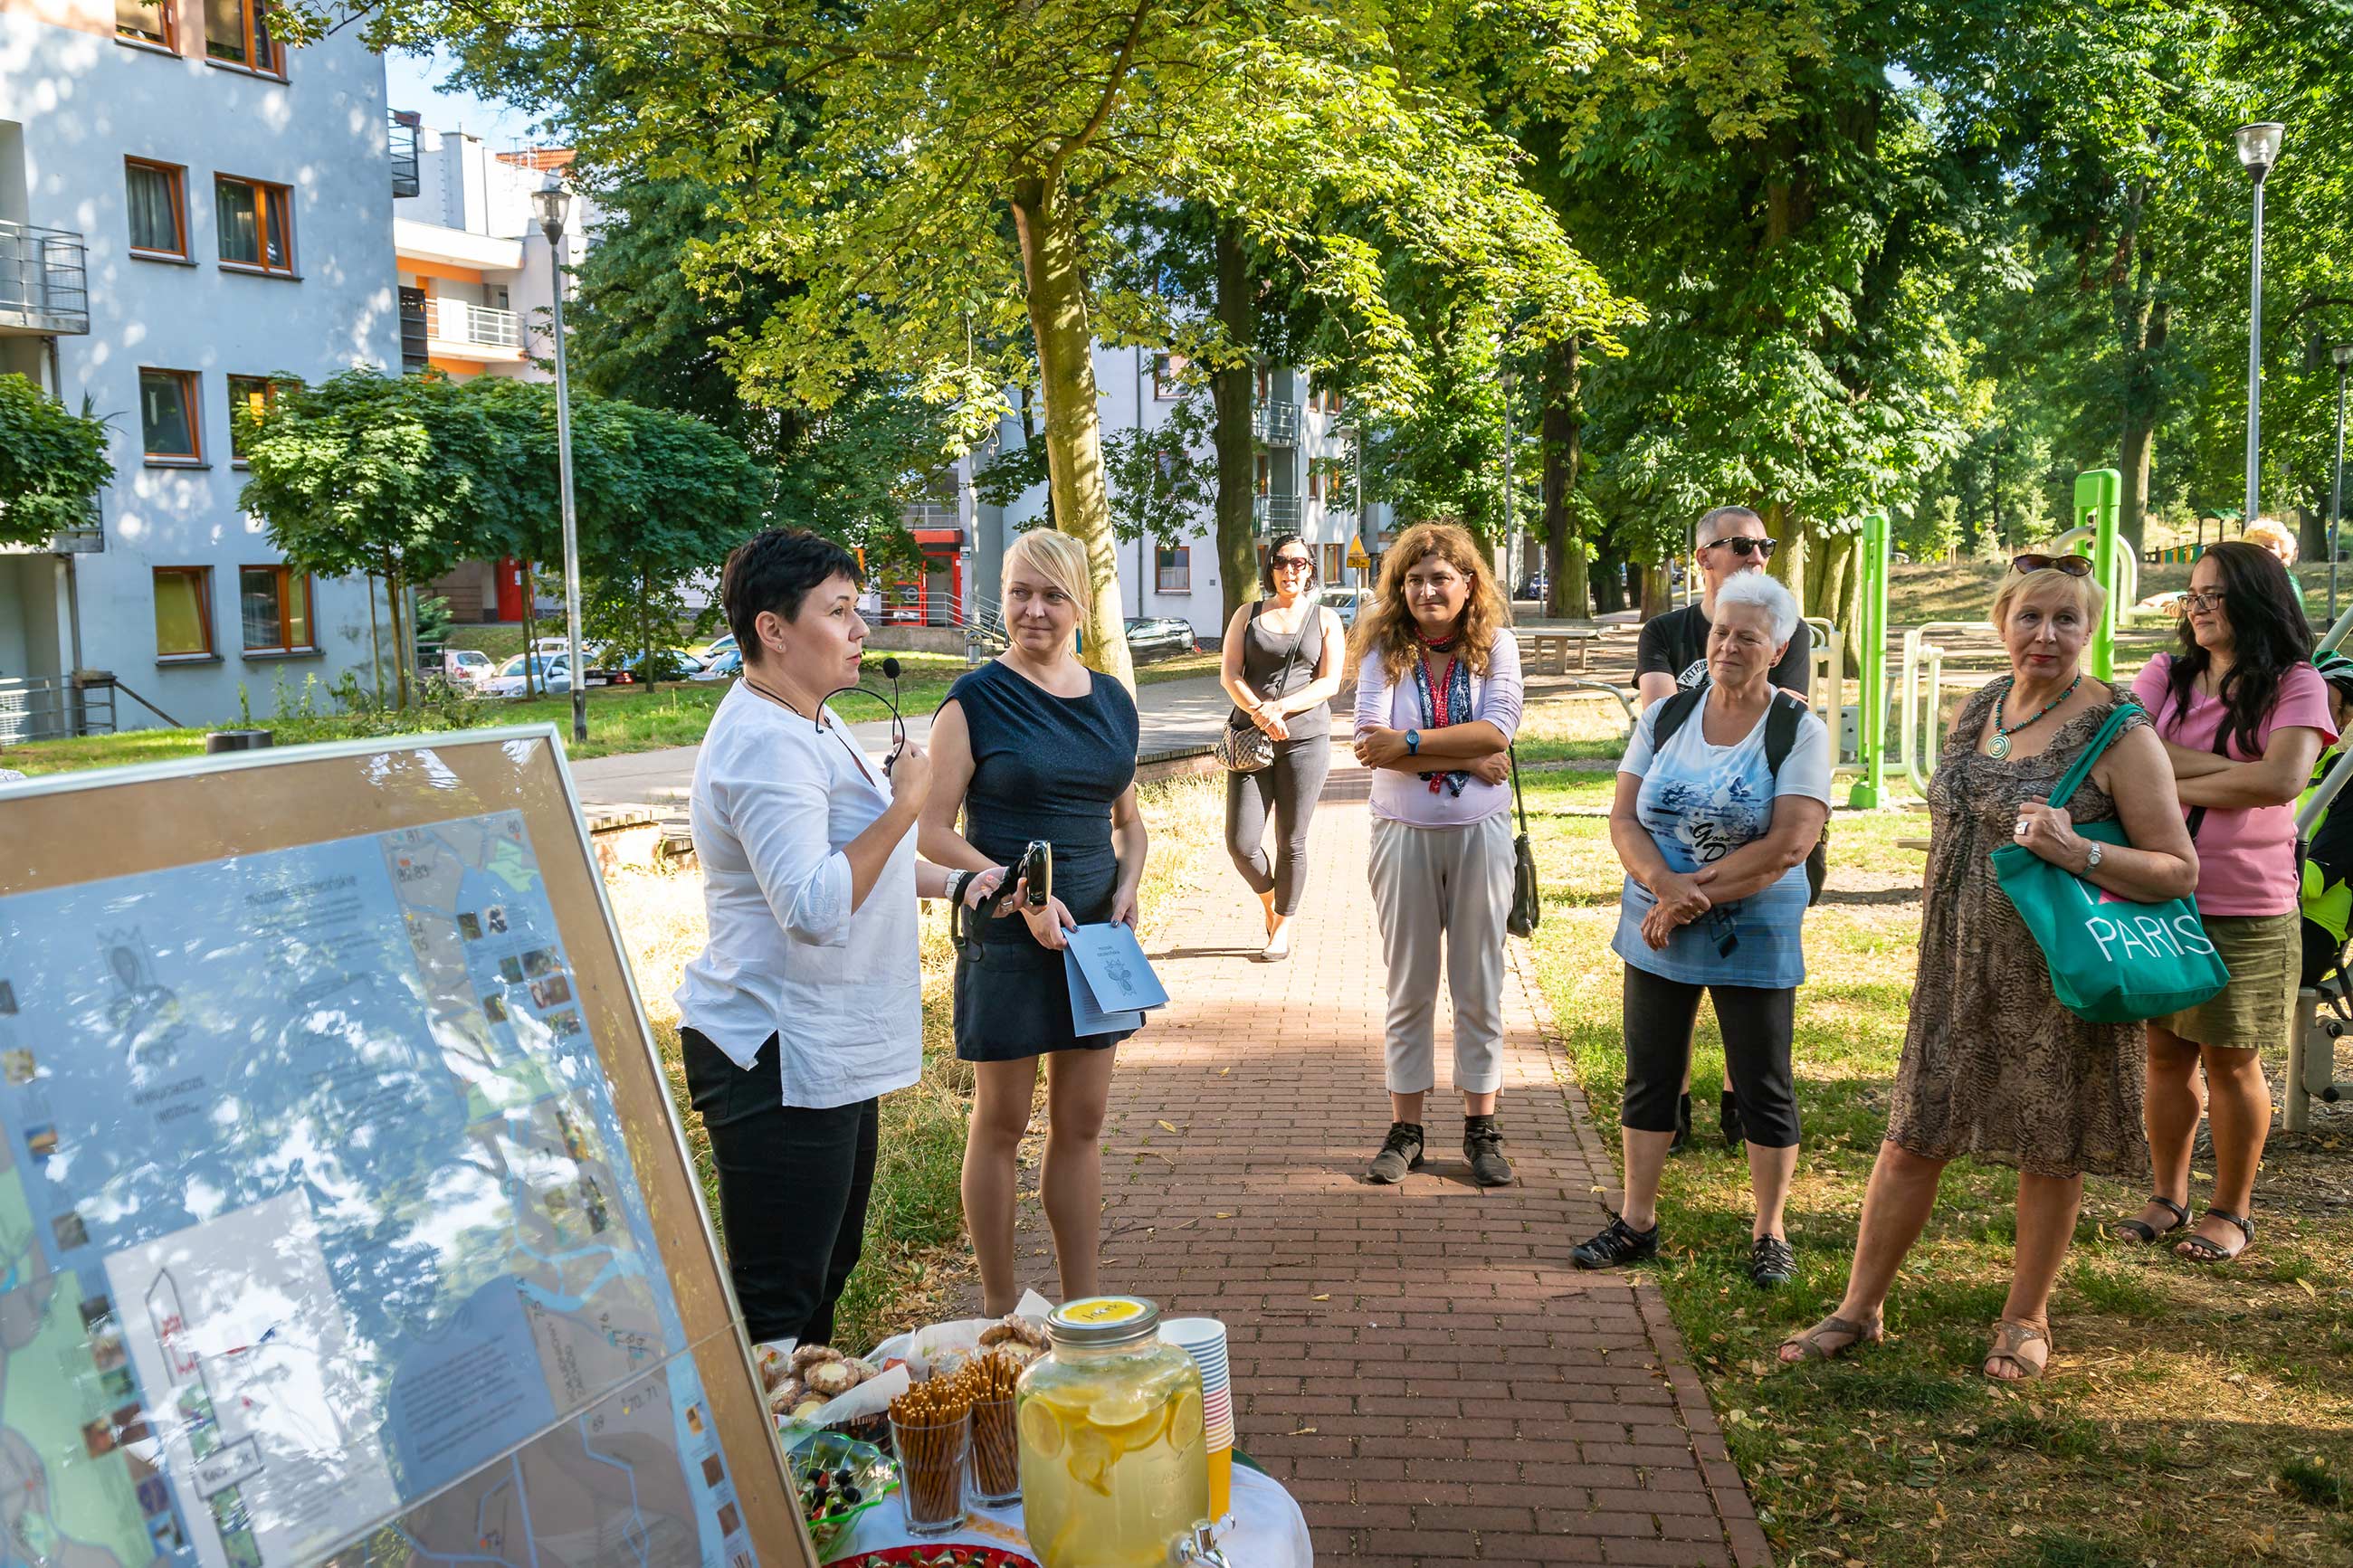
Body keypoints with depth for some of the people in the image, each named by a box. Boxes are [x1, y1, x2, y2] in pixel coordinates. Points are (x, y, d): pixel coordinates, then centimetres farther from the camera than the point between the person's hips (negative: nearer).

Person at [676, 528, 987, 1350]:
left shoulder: (810, 723, 14)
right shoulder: (764, 744, -21)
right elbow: (814, 909, -31)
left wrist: (945, 880, 19)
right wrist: (902, 805, -24)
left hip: (830, 1051, 11)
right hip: (777, 1063, -11)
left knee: (828, 1269, 21)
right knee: (778, 1301, -6)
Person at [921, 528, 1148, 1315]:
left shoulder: (1111, 700, 8)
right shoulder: (974, 701, -8)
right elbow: (934, 833, -10)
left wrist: (1128, 887, 0)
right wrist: (1023, 896, -19)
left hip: (1095, 935, 5)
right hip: (1007, 943, -5)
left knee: (1082, 1123, 12)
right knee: (1002, 1123, 6)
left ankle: (1086, 1305, 23)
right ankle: (1001, 1309, 20)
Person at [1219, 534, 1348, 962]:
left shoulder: (1325, 620, 9)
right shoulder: (1249, 615, 12)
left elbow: (1329, 683, 0)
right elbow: (1231, 674, 3)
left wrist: (1280, 707, -14)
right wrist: (1260, 712, -15)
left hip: (1305, 737, -1)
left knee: (1291, 842, 2)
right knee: (1241, 842, -5)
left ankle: (1282, 928, 19)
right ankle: (1270, 902, 24)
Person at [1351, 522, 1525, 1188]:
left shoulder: (1496, 645, -2)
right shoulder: (1384, 650, -3)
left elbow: (1498, 730, -16)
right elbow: (1371, 740, -16)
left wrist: (1410, 744, -20)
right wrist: (1465, 758, -19)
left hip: (1480, 832, 0)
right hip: (1404, 833, 0)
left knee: (1479, 986, 8)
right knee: (1409, 988, 8)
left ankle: (1481, 1127, 19)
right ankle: (1405, 1128, 17)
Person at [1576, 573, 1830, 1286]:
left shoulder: (1799, 731, -7)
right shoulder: (1665, 717, 4)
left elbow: (1790, 845, -17)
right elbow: (1624, 819, -1)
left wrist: (1697, 892, -18)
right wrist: (1667, 886, -19)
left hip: (1754, 937, -4)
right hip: (1657, 932, 4)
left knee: (1763, 1087, 6)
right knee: (1649, 1076, 11)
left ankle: (1769, 1233, 20)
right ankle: (1636, 1221, 23)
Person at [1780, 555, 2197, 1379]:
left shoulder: (2118, 732, -11)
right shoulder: (1978, 710, 7)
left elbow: (2179, 870, -11)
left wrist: (2079, 853, -26)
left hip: (2058, 979, -5)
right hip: (1961, 969, 5)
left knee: (2049, 1153, 8)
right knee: (1912, 1140, 8)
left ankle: (2026, 1318, 28)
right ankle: (1858, 1310, 19)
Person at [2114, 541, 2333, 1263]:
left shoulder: (2295, 685, -4)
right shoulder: (2165, 674, 6)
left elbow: (2282, 779, -18)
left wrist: (2176, 785, -11)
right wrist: (2228, 769, -13)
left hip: (2247, 912, -3)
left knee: (2231, 1063, 6)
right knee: (2165, 1055, 11)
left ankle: (2232, 1210, 22)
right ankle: (2168, 1197, 26)